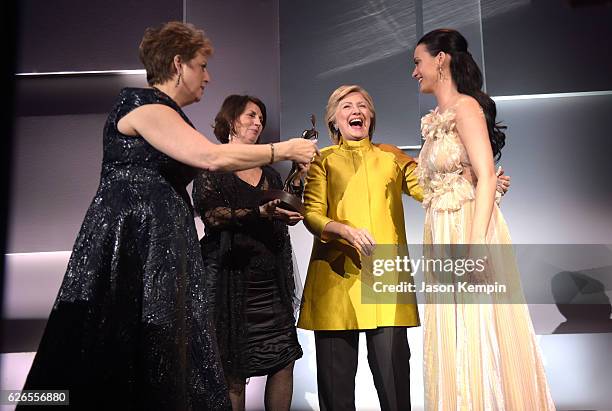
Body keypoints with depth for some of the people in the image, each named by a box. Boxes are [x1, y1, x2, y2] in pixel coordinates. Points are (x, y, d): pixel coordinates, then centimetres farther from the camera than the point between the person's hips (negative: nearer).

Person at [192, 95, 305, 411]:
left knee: (284, 359, 1)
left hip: (271, 278, 5)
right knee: (232, 371, -2)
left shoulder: (270, 174, 21)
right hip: (231, 278, -5)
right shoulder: (211, 167, 4)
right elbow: (212, 215, -11)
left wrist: (298, 178, 5)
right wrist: (262, 213, -23)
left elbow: (285, 216, 14)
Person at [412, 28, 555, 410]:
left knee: (477, 341, -5)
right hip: (444, 235, 8)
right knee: (455, 346, 9)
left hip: (469, 231, -8)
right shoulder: (436, 119, 19)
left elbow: (487, 178, -15)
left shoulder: (465, 106, -5)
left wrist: (475, 244, -24)